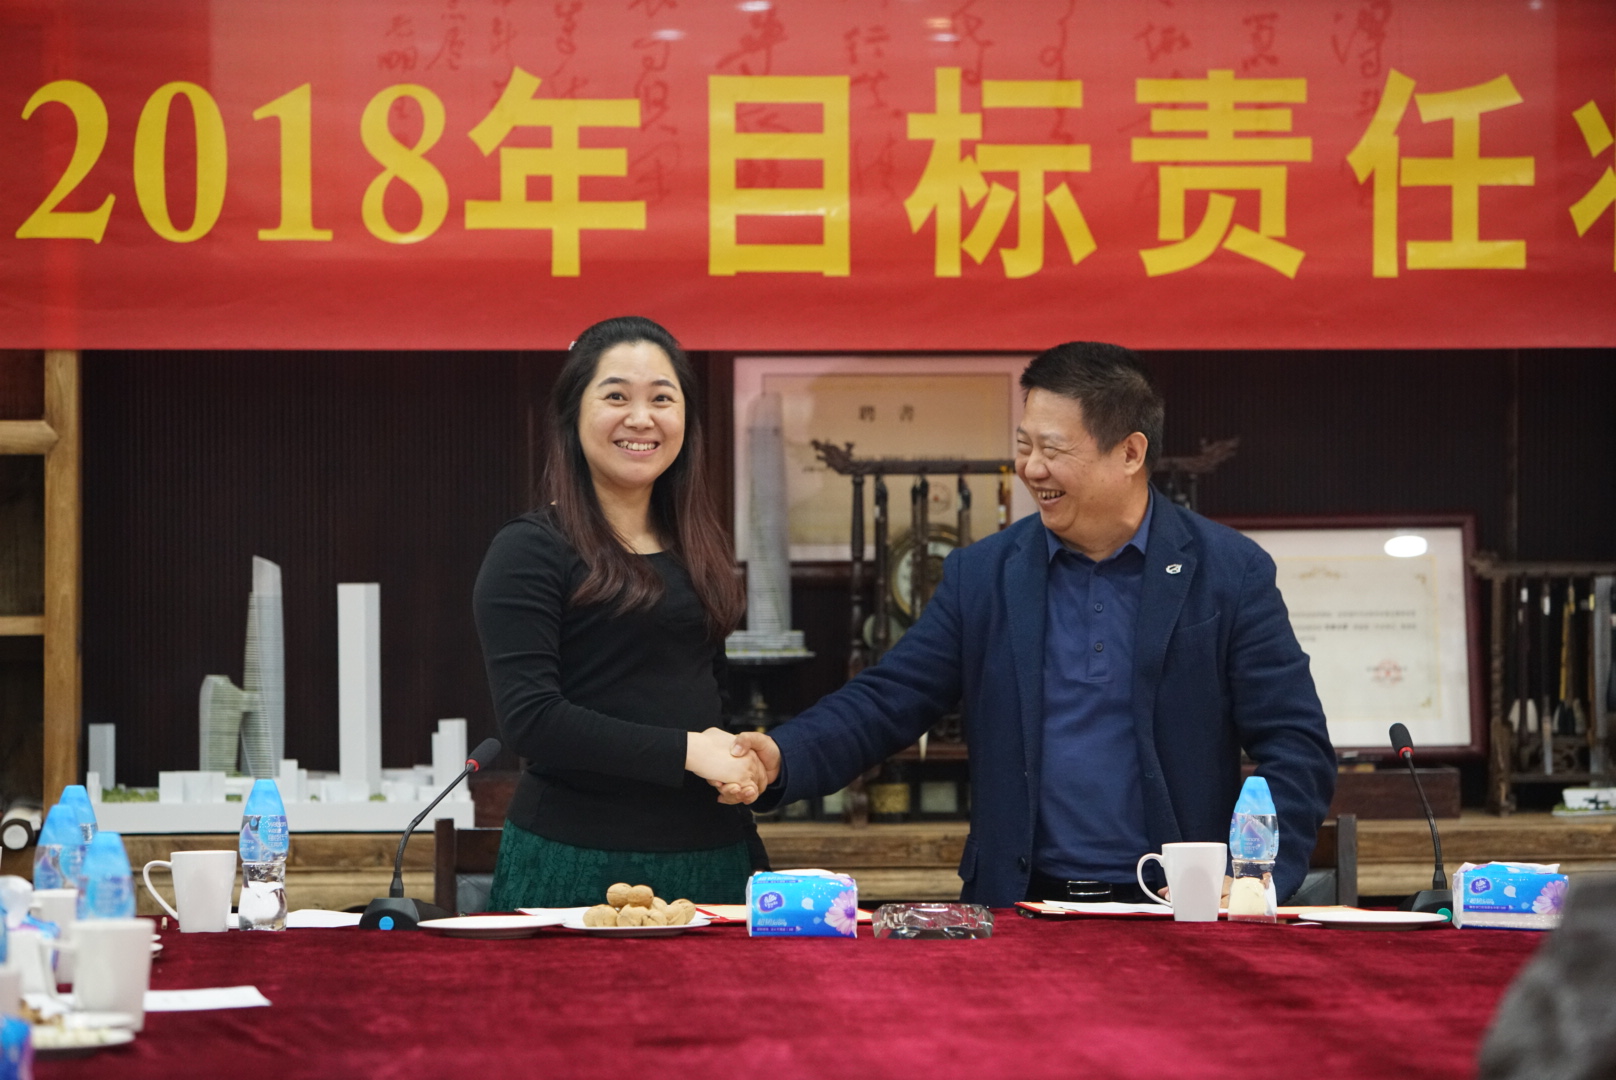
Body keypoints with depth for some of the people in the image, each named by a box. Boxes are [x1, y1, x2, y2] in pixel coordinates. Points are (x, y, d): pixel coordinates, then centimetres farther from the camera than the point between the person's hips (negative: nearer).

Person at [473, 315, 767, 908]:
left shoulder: (697, 548, 14)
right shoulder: (530, 551, -6)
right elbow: (529, 717, -16)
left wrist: (744, 757, 3)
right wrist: (686, 751, -16)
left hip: (708, 855, 6)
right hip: (578, 866, -6)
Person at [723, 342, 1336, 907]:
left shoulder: (1229, 575, 3)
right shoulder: (982, 575, 10)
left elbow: (1297, 748, 1)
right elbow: (886, 702, 8)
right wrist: (782, 758, -12)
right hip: (1020, 908, 2)